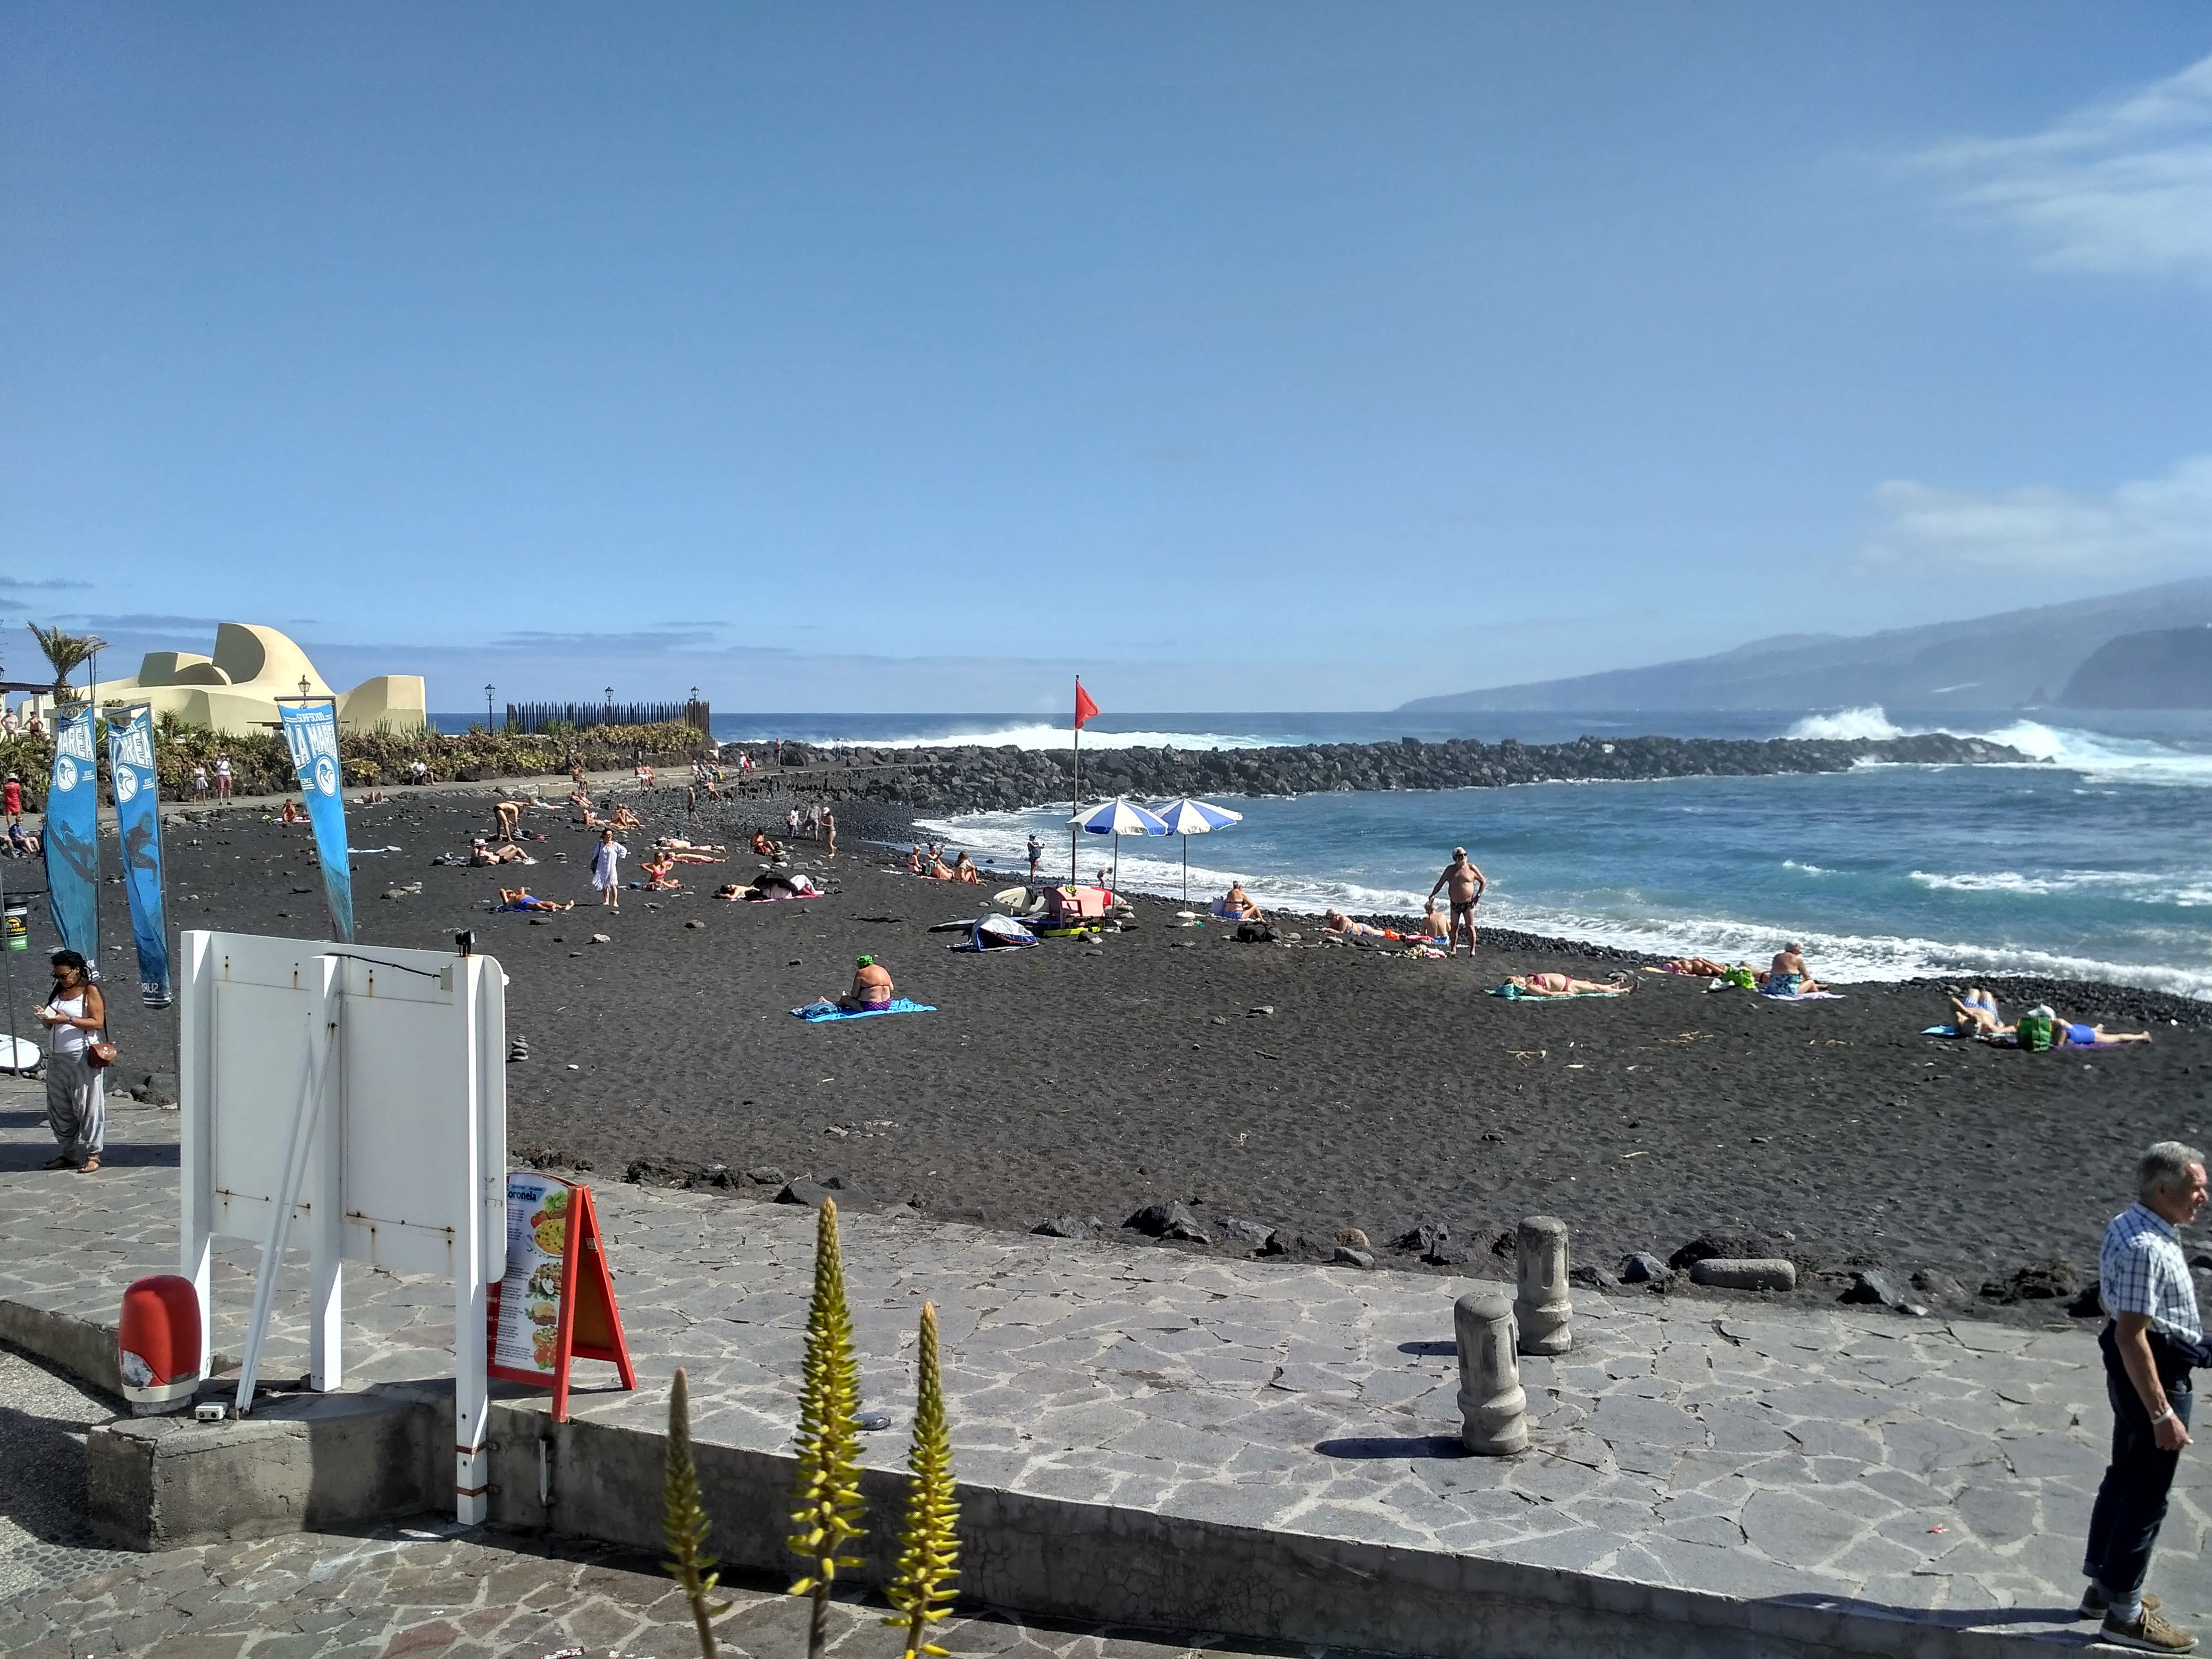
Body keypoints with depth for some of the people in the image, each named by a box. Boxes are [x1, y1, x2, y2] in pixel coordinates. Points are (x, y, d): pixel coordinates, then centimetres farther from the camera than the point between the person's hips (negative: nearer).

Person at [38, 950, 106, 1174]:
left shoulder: (90, 991, -4)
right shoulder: (58, 991, 16)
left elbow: (97, 1022, -13)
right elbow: (50, 1027, 21)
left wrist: (68, 1020, -21)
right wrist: (46, 1019, -2)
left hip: (82, 1058, -7)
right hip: (56, 1058, 7)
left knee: (86, 1107, -5)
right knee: (59, 1108, 10)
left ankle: (92, 1154, 0)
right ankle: (69, 1152, 19)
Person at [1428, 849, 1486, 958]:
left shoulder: (1471, 869, -4)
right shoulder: (1450, 870, 3)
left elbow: (1483, 882, 4)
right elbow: (1440, 883, 6)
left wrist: (1478, 895, -6)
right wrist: (1433, 895, -8)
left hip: (1468, 904, -3)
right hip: (1455, 904, 3)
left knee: (1470, 927, -5)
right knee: (1453, 927, 7)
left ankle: (1472, 951, -4)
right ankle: (1453, 949, 17)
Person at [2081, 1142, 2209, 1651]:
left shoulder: (2126, 1224, 4)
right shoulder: (2147, 1249, -28)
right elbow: (2132, 1335, -28)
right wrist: (2161, 1412, -25)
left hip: (2132, 1372, 10)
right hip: (2154, 1376, -10)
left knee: (2125, 1477, 21)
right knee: (2147, 1495, 1)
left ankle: (2104, 1584, 35)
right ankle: (2124, 1612, 12)